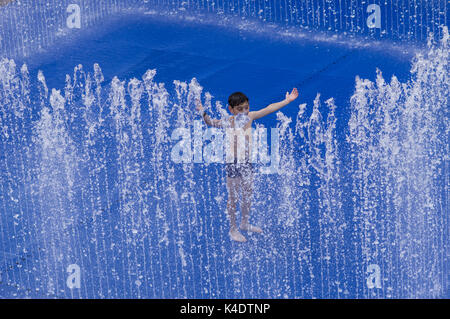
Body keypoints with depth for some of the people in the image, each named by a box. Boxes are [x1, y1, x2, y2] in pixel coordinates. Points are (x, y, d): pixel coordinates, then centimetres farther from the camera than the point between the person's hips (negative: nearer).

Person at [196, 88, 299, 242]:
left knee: (248, 194, 17)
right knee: (233, 197, 5)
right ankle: (233, 229, 18)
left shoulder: (249, 116, 1)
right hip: (233, 164, -5)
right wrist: (203, 113, -38)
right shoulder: (228, 122, -11)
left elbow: (268, 109, -1)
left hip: (247, 163, 5)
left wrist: (287, 100, -4)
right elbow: (211, 122, -19)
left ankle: (245, 223, 37)